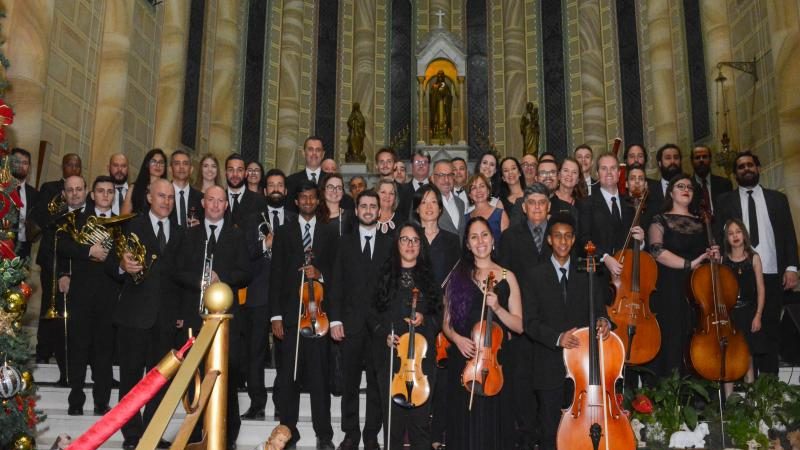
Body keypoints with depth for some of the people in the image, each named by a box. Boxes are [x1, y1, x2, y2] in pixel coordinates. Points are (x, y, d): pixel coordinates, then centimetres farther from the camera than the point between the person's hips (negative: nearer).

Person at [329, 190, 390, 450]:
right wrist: (334, 319, -4)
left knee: (377, 383, 5)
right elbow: (337, 284, 5)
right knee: (349, 382, 6)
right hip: (350, 324, 1)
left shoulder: (389, 244, 5)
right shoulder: (345, 243, 9)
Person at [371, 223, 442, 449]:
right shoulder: (385, 276, 8)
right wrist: (384, 335, -8)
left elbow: (439, 317, 11)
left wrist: (424, 320, -9)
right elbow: (374, 314, 9)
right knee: (393, 416, 1)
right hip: (390, 355, 0)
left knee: (420, 416, -1)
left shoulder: (429, 278, 10)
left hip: (421, 356, 0)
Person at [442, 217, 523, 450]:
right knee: (464, 424, 4)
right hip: (463, 361, 1)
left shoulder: (507, 277, 5)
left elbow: (519, 325, 1)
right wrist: (456, 338, -11)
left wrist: (497, 308, -15)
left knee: (490, 423, 1)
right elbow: (447, 323, 9)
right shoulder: (458, 276, 8)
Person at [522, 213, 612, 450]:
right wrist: (557, 338, -19)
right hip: (550, 369, -1)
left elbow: (599, 311, 5)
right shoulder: (533, 275, 3)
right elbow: (530, 322, -3)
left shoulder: (588, 275, 9)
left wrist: (603, 321, -18)